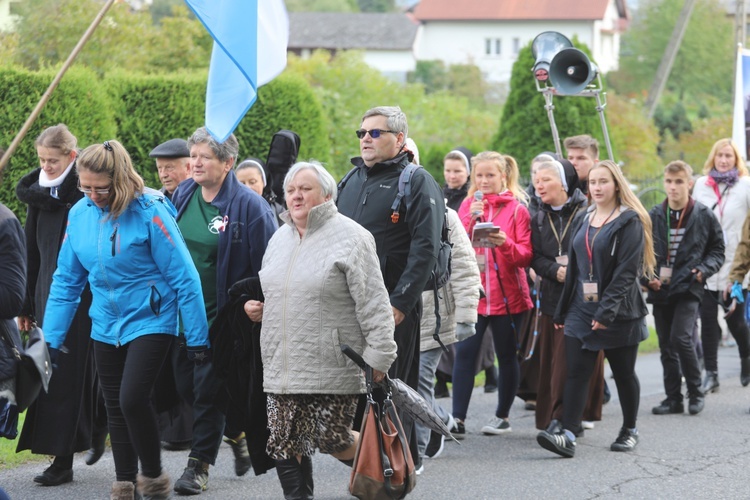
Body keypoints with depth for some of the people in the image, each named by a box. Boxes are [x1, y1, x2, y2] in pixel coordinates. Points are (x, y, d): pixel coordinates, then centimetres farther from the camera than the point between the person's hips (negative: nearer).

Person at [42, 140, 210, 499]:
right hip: (106, 327, 6)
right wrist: (53, 335, 5)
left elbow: (184, 277, -15)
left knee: (132, 399, -18)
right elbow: (66, 280, 7)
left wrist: (197, 336, -15)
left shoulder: (149, 213, -18)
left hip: (150, 321, -6)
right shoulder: (80, 214, -2)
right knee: (116, 408, 10)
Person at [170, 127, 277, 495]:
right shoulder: (182, 196, 5)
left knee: (209, 387, -5)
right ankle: (236, 433, 32)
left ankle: (199, 464, 7)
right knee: (185, 384, 10)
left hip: (223, 313, -6)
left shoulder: (249, 206, -13)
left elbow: (267, 266, -10)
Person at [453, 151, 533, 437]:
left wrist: (505, 243, -23)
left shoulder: (516, 208, 1)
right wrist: (471, 218, -15)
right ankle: (458, 419, -9)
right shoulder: (468, 205, 10)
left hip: (507, 295, -2)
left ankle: (502, 416, 19)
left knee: (507, 356, 6)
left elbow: (525, 255, -4)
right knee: (464, 353, -8)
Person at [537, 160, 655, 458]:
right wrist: (563, 310, 14)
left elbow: (627, 270, -15)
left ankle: (629, 431, 25)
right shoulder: (586, 219, 13)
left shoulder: (629, 221, -7)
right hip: (582, 310, 5)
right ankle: (568, 436, -15)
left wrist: (607, 310, -22)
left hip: (619, 313, -5)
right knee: (576, 372, -7)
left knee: (624, 374, 8)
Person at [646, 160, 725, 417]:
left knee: (681, 338, -17)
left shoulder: (704, 216, -1)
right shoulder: (653, 216, 4)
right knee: (666, 346, 8)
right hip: (660, 290, 4)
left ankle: (696, 393, -1)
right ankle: (673, 398, 17)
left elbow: (717, 250, 7)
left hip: (687, 289, -4)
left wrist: (704, 270, -10)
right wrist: (647, 277, -3)